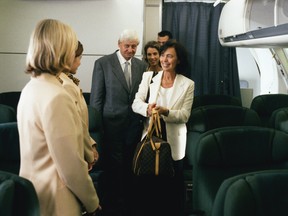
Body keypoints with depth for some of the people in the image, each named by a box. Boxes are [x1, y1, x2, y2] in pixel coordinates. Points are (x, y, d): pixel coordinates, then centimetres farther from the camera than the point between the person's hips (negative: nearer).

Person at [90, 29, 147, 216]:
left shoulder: (142, 65, 8)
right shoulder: (103, 63, -3)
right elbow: (96, 96, -3)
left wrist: (144, 119, 3)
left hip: (135, 125, 3)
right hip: (112, 124, -3)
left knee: (130, 169, 11)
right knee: (113, 170, 4)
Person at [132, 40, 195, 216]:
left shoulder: (188, 84, -3)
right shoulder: (149, 77, 3)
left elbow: (185, 115, -8)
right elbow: (136, 103, -5)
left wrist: (165, 112, -26)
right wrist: (147, 108, -27)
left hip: (173, 140, -1)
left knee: (171, 184, 10)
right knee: (147, 181, 9)